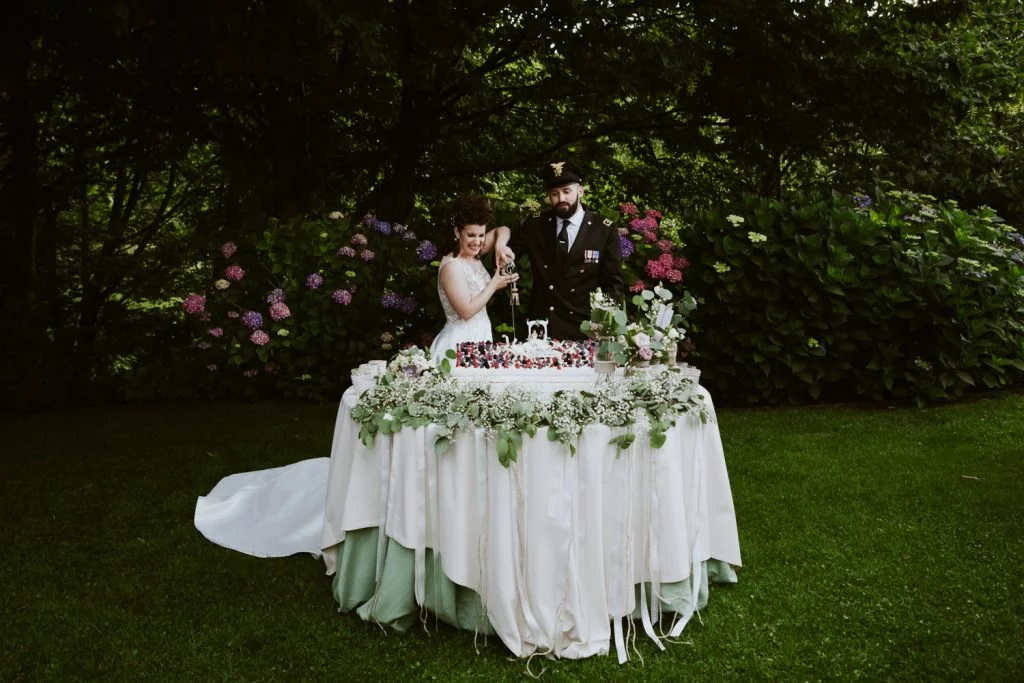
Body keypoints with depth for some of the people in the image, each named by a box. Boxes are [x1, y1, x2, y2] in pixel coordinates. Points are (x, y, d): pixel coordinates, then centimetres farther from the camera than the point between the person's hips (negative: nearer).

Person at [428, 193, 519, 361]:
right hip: (460, 341, -8)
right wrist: (494, 285, -14)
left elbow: (502, 230, 14)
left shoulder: (473, 255, 5)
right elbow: (467, 311, -22)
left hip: (480, 336, 8)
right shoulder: (451, 266, -18)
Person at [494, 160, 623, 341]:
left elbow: (613, 285, -1)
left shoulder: (606, 231, -4)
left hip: (582, 329, -2)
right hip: (540, 327, 2)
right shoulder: (535, 225, 3)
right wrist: (501, 247, -11)